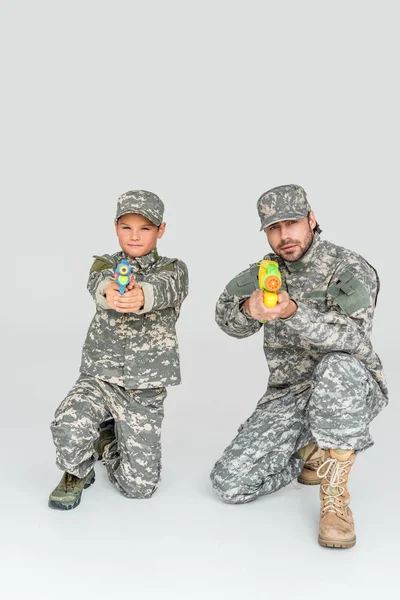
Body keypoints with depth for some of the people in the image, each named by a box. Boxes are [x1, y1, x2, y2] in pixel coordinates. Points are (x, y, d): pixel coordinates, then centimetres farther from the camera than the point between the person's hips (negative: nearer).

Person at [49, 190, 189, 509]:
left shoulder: (174, 269, 1)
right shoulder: (105, 264, 5)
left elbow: (164, 288, -25)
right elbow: (97, 282, -21)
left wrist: (143, 296, -50)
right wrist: (109, 291, -47)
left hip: (145, 387, 0)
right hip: (99, 375, 0)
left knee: (139, 485, -1)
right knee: (70, 425, -32)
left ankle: (108, 440, 32)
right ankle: (78, 472, 4)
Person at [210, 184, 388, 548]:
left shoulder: (351, 269, -11)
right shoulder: (265, 272, 3)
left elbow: (352, 335, -28)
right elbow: (228, 318, -14)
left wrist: (293, 312, -44)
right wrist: (249, 309, -38)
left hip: (350, 392, -4)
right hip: (286, 398, 4)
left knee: (337, 367, -40)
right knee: (230, 483, -9)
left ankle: (335, 497, -23)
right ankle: (311, 455, 18)